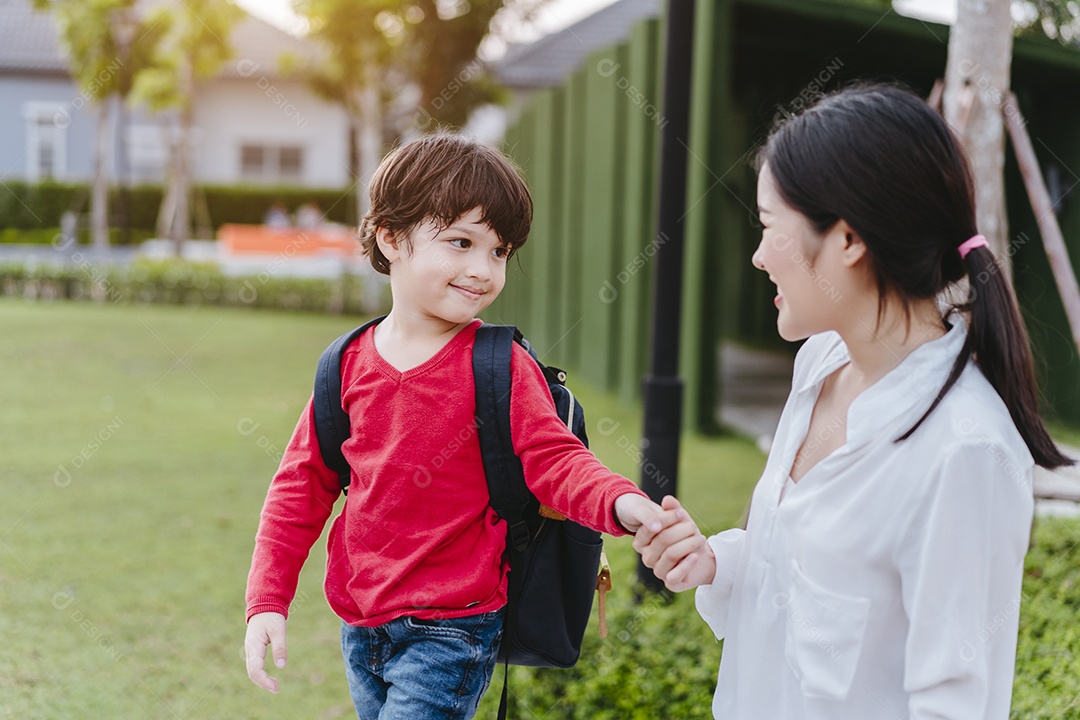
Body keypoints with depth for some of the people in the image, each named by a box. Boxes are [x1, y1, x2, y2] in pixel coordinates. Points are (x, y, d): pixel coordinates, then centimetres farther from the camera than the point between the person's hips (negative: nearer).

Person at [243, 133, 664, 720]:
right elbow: (302, 486, 5)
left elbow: (555, 460, -14)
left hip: (451, 632, -4)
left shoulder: (502, 368, -9)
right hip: (360, 623, 5)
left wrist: (618, 502, -36)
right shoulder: (349, 364, 1)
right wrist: (267, 602, 0)